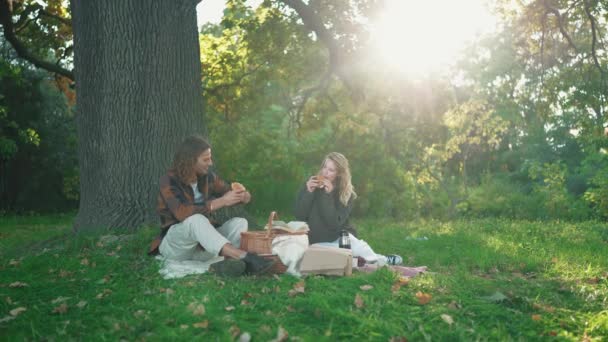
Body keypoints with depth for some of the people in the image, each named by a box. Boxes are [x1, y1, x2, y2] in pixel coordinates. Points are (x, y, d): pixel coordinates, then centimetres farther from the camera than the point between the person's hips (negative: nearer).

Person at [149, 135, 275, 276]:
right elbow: (182, 213, -31)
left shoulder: (208, 177, 2)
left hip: (202, 244, 6)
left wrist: (243, 195, -16)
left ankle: (226, 261, -46)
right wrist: (221, 202, -32)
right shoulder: (169, 181, -15)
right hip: (174, 245, -6)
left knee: (239, 222, -14)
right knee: (197, 220, -36)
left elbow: (231, 193, 11)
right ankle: (245, 257, -51)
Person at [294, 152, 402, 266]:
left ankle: (382, 260, -6)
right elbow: (299, 216, -10)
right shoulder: (310, 185, -2)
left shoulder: (346, 194, -6)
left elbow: (334, 223, -19)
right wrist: (308, 192, -21)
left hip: (339, 237, 1)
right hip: (317, 242, 0)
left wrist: (327, 195, -25)